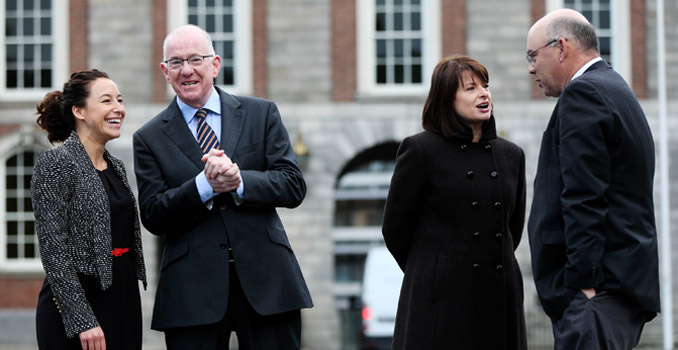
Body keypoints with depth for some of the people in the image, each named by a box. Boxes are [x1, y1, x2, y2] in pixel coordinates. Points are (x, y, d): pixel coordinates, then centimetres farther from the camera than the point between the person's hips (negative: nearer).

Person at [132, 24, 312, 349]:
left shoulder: (261, 114, 9)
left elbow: (293, 186, 1)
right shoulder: (149, 138, 7)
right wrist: (205, 185, -16)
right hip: (192, 292, -1)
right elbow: (153, 217, -2)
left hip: (265, 278, 1)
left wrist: (239, 182, -16)